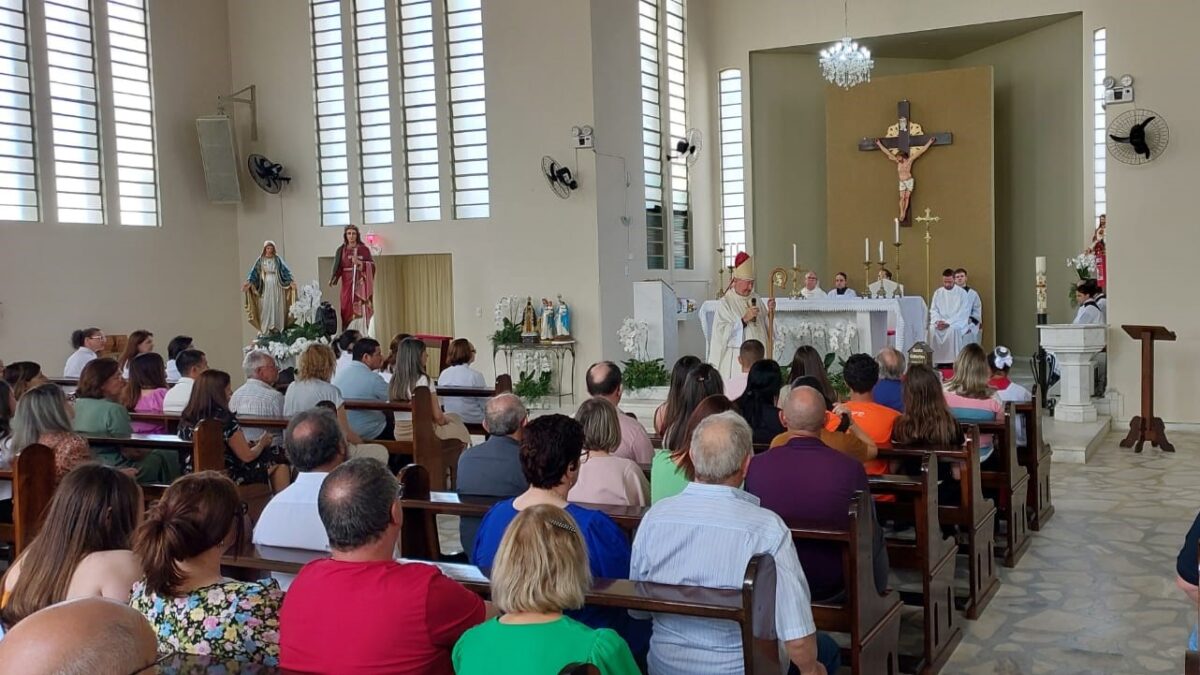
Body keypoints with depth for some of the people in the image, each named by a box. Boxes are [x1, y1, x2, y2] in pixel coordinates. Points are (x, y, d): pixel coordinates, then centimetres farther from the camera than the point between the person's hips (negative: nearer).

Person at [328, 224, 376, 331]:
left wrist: (359, 263, -17)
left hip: (360, 284, -2)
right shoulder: (341, 250, 10)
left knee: (360, 310, -9)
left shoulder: (364, 249, 3)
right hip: (347, 284, 2)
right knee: (348, 310, -2)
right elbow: (338, 268, 4)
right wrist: (333, 279, -12)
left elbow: (372, 266, -1)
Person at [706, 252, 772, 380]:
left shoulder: (755, 299, 11)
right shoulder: (725, 302, -5)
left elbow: (765, 325, 18)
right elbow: (722, 332, -14)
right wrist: (744, 319, -21)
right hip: (736, 357, -5)